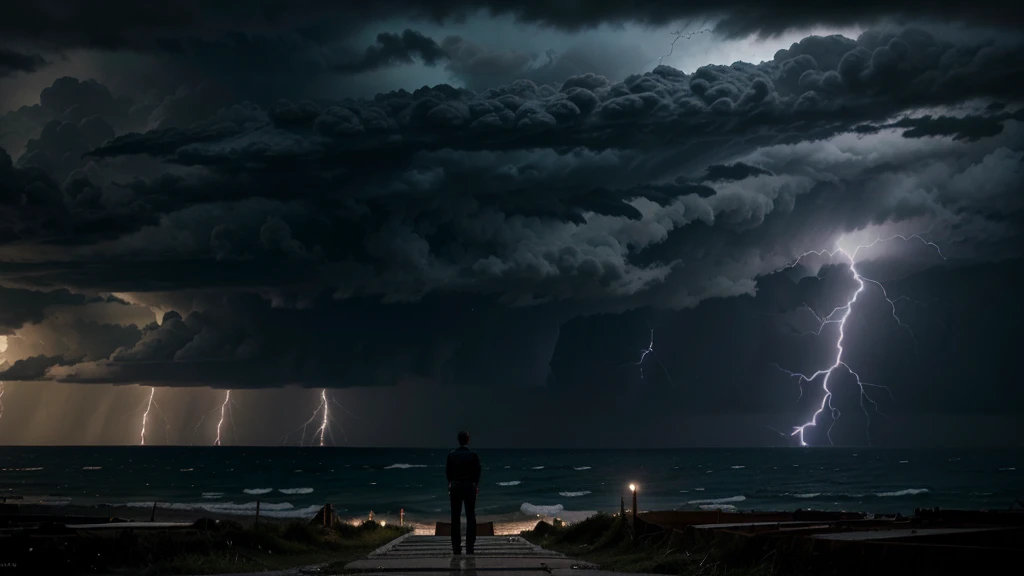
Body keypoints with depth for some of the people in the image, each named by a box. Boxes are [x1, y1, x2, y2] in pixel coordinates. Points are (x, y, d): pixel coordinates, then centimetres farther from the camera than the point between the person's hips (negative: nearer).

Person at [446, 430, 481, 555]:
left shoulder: (451, 455, -4)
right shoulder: (473, 455, -8)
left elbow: (447, 472, 3)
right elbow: (477, 473, -1)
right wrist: (476, 486, 15)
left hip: (455, 487, 1)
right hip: (469, 487, -1)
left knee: (455, 517, 7)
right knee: (470, 517, 5)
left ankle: (456, 547, 6)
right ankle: (469, 547, 1)